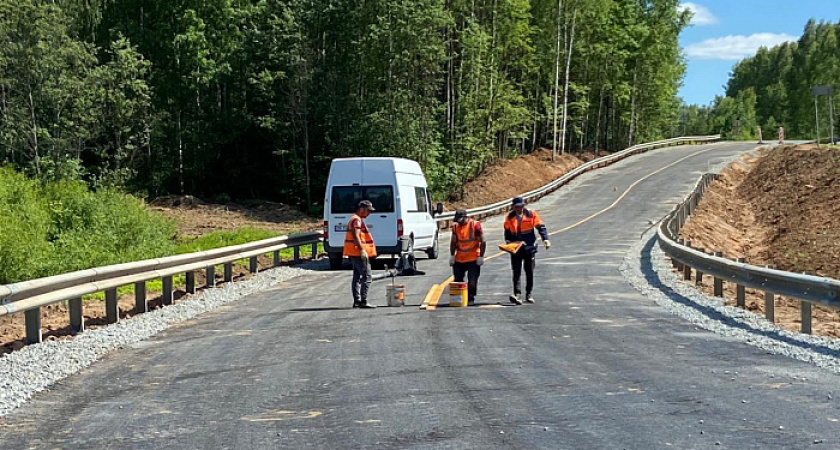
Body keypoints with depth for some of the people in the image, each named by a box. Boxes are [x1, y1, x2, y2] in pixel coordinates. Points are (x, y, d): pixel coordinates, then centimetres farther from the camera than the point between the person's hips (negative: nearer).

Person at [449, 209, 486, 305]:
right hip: (459, 259, 5)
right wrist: (452, 255, 10)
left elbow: (482, 242, -9)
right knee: (458, 280, 9)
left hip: (473, 259, -5)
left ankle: (471, 299, 6)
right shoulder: (455, 226, 4)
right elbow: (453, 242, 15)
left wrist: (481, 257, -11)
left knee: (472, 281, -4)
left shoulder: (475, 225, -11)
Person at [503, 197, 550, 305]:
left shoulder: (531, 214, -4)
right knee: (516, 272, -10)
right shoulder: (510, 217, 3)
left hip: (529, 247, -1)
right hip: (515, 248, 1)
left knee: (529, 272, 8)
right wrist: (507, 241, -1)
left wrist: (545, 239, -15)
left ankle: (529, 294, 21)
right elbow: (507, 230, 15)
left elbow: (541, 227, -2)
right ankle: (517, 295, -16)